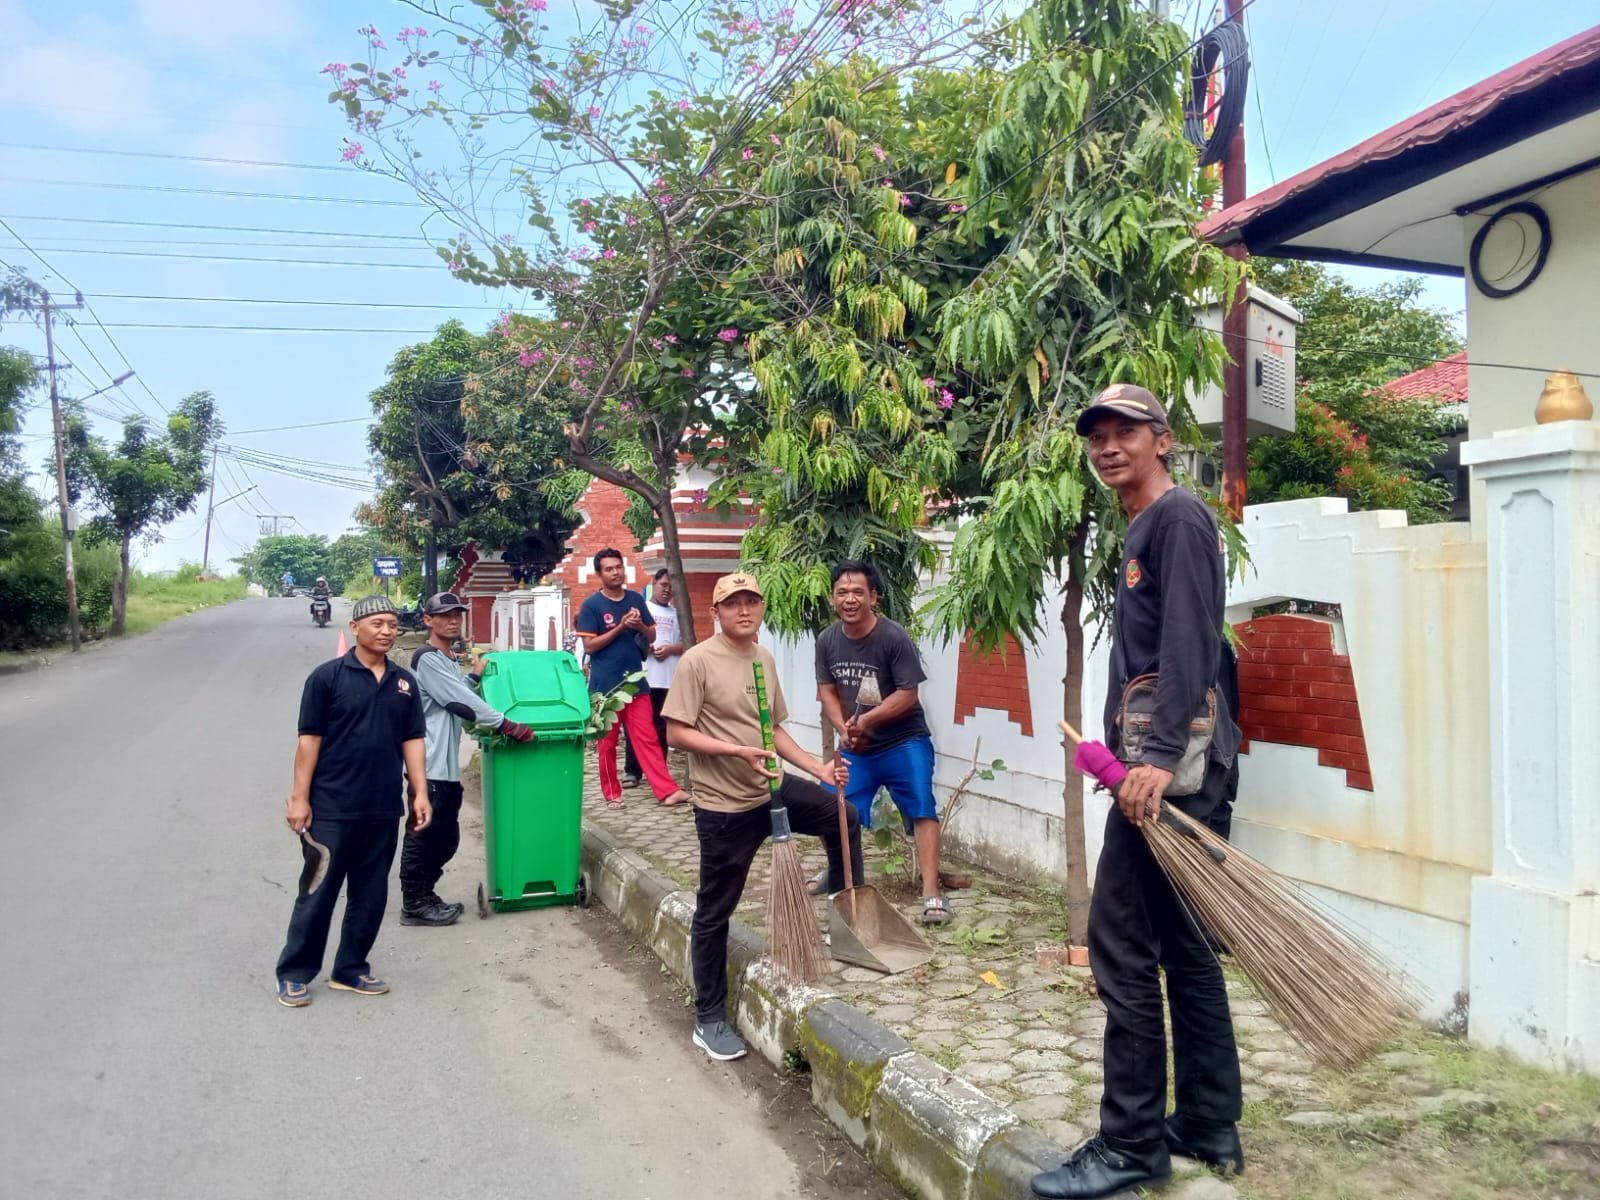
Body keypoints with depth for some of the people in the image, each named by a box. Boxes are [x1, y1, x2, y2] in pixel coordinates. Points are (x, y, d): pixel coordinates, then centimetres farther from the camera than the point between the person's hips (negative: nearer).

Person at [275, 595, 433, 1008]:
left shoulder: (405, 682, 8)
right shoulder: (328, 676, -5)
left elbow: (412, 740, 10)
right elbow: (309, 739, -6)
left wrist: (420, 793, 3)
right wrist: (299, 797, -9)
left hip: (383, 808, 5)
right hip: (332, 807, -4)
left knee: (370, 895, 11)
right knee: (318, 892, 4)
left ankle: (351, 969, 25)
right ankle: (294, 973, 18)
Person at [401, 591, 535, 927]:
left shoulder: (450, 660, 19)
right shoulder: (427, 658, -12)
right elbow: (460, 701, -18)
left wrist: (476, 676, 10)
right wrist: (506, 724, -18)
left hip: (446, 764, 10)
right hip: (429, 764, -10)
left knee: (445, 837, 15)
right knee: (423, 835, -2)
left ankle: (424, 895, 26)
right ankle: (414, 905, 7)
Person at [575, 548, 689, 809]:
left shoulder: (636, 599, 6)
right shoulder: (591, 605, -6)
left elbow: (651, 637, 11)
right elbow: (589, 645, -11)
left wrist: (640, 625, -11)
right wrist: (620, 627, -17)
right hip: (605, 685, -3)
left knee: (647, 738, 1)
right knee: (607, 742, 6)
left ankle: (667, 790, -2)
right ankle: (612, 793, 17)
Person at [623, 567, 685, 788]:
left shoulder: (677, 614, 12)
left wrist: (669, 649, -8)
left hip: (666, 680, 2)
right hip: (639, 678, -1)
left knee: (660, 727, 7)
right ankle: (632, 771, 6)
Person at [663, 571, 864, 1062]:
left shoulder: (764, 659, 7)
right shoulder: (698, 661, -16)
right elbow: (676, 733, -18)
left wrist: (819, 769, 5)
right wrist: (738, 750, -27)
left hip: (772, 790, 7)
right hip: (724, 807, -7)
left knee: (843, 816, 18)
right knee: (713, 913, 4)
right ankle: (709, 1019, 18)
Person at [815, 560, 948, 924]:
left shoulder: (894, 637, -20)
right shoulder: (827, 641, -4)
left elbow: (907, 695, -20)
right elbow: (827, 691, 2)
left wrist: (864, 720, -26)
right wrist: (844, 728, -14)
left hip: (904, 743, -5)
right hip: (855, 747, 5)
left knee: (922, 810, -15)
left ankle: (931, 893, -13)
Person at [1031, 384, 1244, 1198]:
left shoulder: (1180, 517, -8)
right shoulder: (1140, 530, 21)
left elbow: (1189, 643, -19)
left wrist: (1160, 755, -26)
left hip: (1169, 762, -10)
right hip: (1158, 756, 10)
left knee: (1122, 943, -6)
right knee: (1182, 946, 14)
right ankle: (1208, 1127, 24)